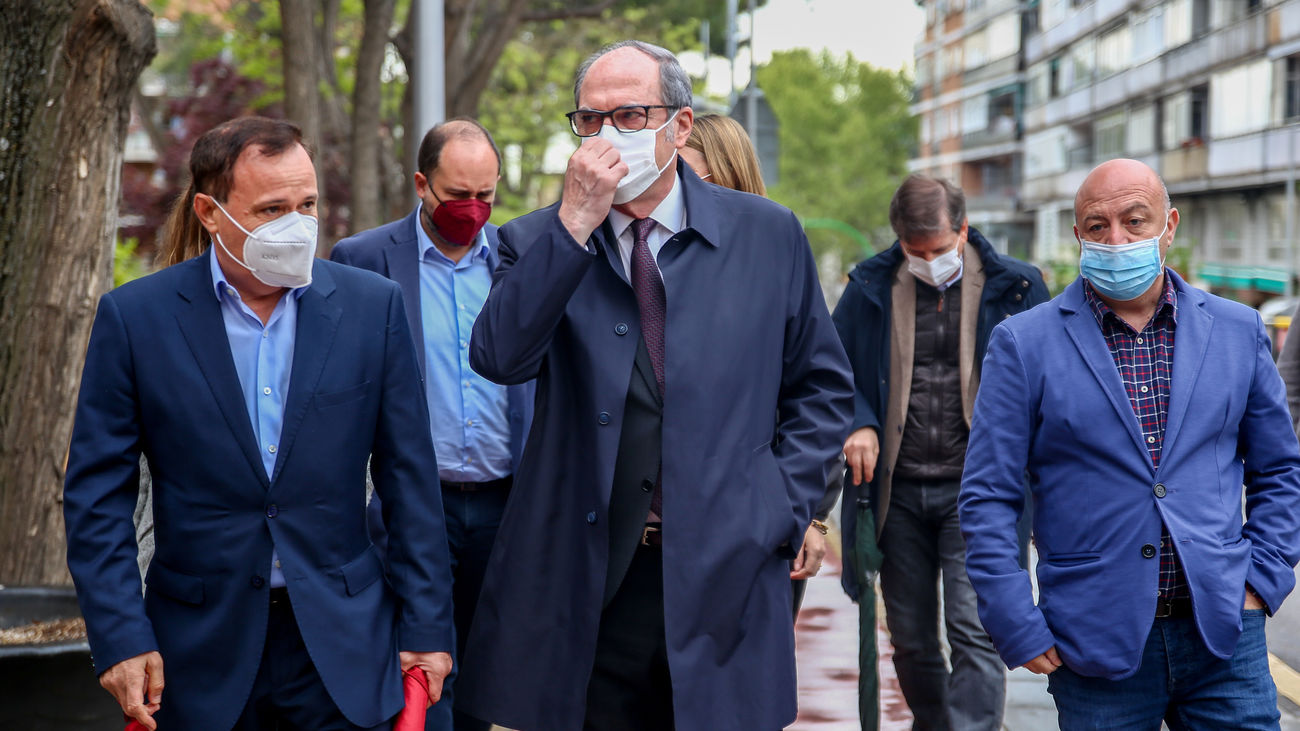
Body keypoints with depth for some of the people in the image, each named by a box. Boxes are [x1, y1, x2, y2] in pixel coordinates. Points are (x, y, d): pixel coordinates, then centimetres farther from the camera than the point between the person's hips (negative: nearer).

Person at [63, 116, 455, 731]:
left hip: (342, 646, 1)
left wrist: (427, 627, 0)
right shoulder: (134, 317, -3)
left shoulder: (372, 305, 0)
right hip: (201, 650, 0)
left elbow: (409, 479, 2)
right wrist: (119, 636, -8)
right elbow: (97, 492, -1)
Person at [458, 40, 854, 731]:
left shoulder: (767, 235, 5)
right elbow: (498, 359, -15)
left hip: (725, 574, 0)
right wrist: (574, 222, -19)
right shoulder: (538, 244, 4)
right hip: (583, 582, 0)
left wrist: (782, 509, 0)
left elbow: (822, 386, 12)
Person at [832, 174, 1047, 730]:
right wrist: (858, 424, -6)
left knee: (974, 632, -10)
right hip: (897, 491, 3)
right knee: (911, 639, 13)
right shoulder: (871, 288, 3)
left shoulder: (1014, 287, -1)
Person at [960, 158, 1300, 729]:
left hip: (1223, 637, 2)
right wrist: (1020, 630, -6)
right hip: (1096, 646, -2)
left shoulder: (1238, 332, 8)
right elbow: (987, 498, -1)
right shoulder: (1024, 344, -1)